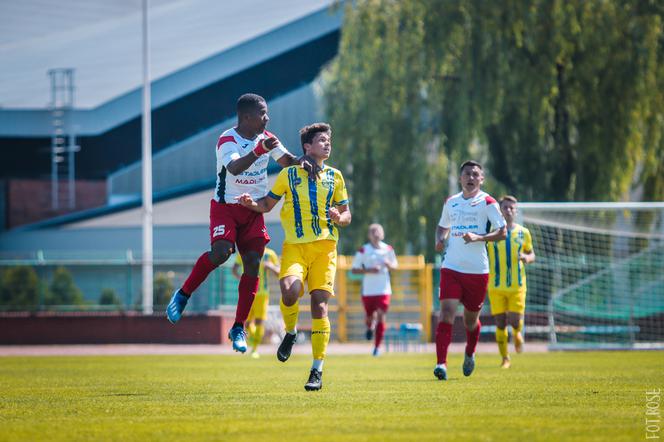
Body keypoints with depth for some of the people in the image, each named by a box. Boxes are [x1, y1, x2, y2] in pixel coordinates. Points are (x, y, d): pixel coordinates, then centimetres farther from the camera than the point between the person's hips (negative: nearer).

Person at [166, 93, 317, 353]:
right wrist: (259, 151, -48)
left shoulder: (266, 138, 4)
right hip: (226, 207, -6)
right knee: (221, 252, -28)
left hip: (254, 209, 6)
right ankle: (183, 295, -5)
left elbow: (287, 160, 11)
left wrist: (301, 162, -12)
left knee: (253, 263, -5)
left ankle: (239, 327, 3)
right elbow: (235, 168, -34)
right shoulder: (227, 141, -17)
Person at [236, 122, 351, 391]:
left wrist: (339, 218, -6)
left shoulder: (335, 177, 13)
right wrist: (251, 204, -6)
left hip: (324, 247, 1)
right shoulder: (289, 174, 8)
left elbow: (346, 214, 17)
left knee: (319, 303, -8)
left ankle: (317, 371, -2)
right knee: (290, 291, -27)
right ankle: (290, 332, 7)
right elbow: (267, 204, 15)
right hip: (294, 245, -1)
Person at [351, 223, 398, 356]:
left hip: (384, 289, 1)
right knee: (369, 317, 6)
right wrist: (368, 270, -17)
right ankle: (369, 327, 44)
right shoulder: (363, 251, -3)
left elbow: (395, 266, 16)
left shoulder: (388, 249, 4)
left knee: (381, 317, -8)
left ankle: (377, 346, 0)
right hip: (368, 290, -1)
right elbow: (354, 270, -2)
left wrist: (389, 265, -8)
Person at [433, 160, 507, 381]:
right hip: (451, 268, 2)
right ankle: (441, 363, -21)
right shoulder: (450, 202, 10)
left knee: (471, 319, 10)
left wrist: (478, 237, -21)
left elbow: (502, 232, -6)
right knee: (447, 311, -16)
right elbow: (442, 226, 26)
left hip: (477, 271, -2)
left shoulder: (487, 202, -2)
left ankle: (470, 354, 40)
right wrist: (439, 240, 4)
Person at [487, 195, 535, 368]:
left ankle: (517, 333, 28)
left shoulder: (523, 232, 6)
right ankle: (505, 358, 14)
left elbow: (532, 255, 17)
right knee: (500, 323, -1)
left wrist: (527, 258, -8)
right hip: (496, 285, 0)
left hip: (517, 285, 0)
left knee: (514, 321, -9)